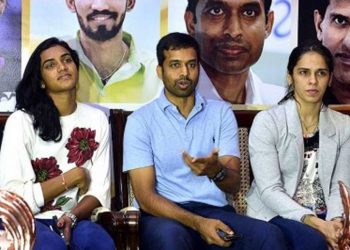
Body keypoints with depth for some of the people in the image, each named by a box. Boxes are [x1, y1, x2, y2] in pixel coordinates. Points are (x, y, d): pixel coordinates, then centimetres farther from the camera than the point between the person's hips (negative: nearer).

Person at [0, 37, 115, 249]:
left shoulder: (97, 119, 6)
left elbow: (99, 189, 1)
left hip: (73, 219, 3)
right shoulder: (21, 121, -7)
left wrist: (72, 216, -19)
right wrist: (72, 177, -9)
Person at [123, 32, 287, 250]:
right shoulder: (140, 121, 2)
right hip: (165, 215, -2)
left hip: (215, 211, 2)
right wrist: (197, 223, -20)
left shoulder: (221, 112, 11)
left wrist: (216, 171, -22)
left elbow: (234, 184, 3)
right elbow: (146, 197, -6)